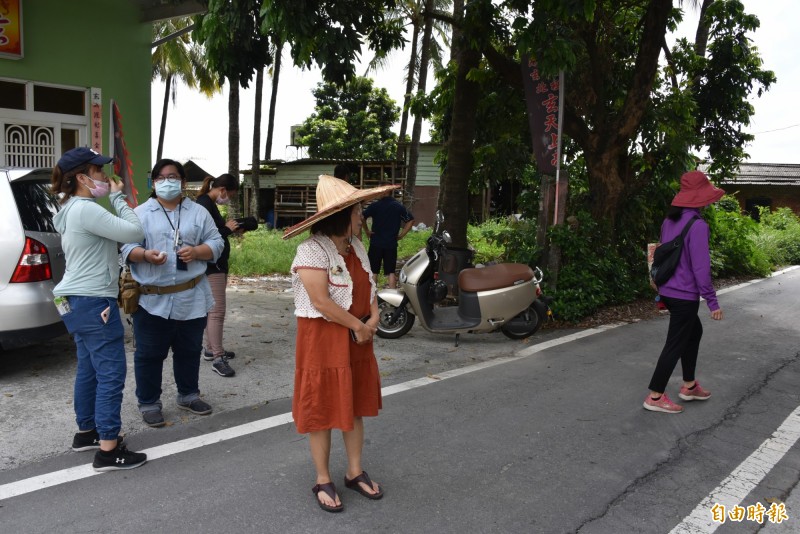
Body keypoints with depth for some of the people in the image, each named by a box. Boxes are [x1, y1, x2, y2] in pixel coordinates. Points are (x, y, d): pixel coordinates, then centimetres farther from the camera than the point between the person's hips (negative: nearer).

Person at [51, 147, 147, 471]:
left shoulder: (73, 209, 14)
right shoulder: (86, 209, -18)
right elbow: (134, 232, -19)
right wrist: (118, 197, -10)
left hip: (78, 301, 11)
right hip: (93, 302, -11)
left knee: (89, 369, 18)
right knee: (111, 373, -7)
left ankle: (86, 432, 30)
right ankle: (108, 450, -2)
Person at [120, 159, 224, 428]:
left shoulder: (198, 213, 8)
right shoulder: (140, 213, 3)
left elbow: (216, 243, 6)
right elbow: (127, 247, -2)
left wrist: (196, 251, -14)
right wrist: (145, 255, -22)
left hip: (191, 297, 2)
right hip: (151, 299, -2)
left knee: (189, 350, 15)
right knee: (149, 354, 5)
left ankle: (188, 394, 33)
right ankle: (149, 403, 20)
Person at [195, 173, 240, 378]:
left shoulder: (208, 203, 14)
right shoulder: (204, 204, -17)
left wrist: (229, 228, 3)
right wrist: (228, 229, -16)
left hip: (216, 264, 11)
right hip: (211, 265, -11)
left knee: (213, 309, 17)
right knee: (217, 311, -10)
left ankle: (210, 349, 27)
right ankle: (217, 358, -7)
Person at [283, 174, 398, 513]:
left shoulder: (356, 246, 8)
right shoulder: (311, 251, -17)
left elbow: (369, 287, 13)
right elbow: (320, 300, -23)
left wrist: (373, 319, -5)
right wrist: (357, 325, -15)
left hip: (358, 337, 8)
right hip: (323, 338, -7)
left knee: (355, 406, 14)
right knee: (323, 409, 4)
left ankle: (355, 472, 29)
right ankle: (323, 481, 18)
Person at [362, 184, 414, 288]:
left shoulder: (374, 205, -6)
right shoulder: (399, 207, 3)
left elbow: (362, 217, -14)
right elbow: (411, 220, 3)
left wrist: (367, 230, -2)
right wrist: (401, 235, 5)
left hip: (376, 243, -2)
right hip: (391, 244, 2)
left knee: (373, 271, 9)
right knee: (391, 272, 7)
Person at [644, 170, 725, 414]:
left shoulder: (669, 221, 6)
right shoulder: (697, 225, -19)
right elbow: (700, 266, -21)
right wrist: (712, 301, -15)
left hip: (669, 291, 9)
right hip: (685, 295, -9)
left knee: (694, 331, 24)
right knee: (676, 344, 1)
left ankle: (689, 386, 33)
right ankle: (655, 396, 7)